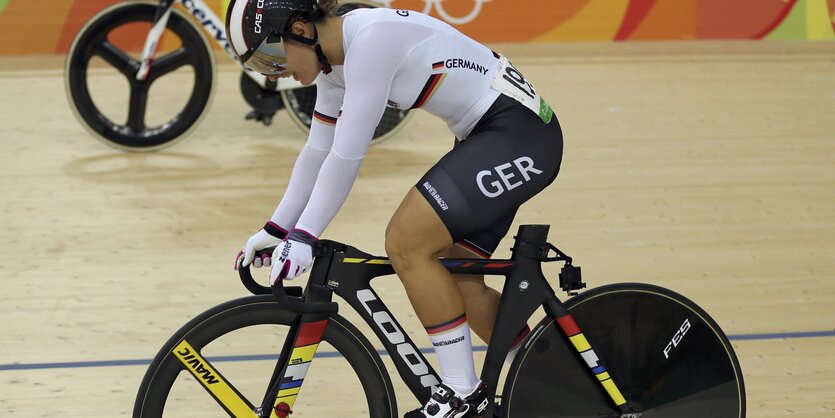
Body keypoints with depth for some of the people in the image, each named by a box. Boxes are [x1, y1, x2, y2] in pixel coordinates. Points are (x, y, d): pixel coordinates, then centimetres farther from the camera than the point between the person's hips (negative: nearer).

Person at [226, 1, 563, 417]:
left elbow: (347, 155, -23)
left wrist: (302, 237, -19)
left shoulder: (371, 39, -22)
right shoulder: (335, 59, 8)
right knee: (456, 283, 9)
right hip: (487, 136, 10)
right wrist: (277, 229, 13)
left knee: (405, 242, -16)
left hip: (520, 132, -10)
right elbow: (318, 152, 16)